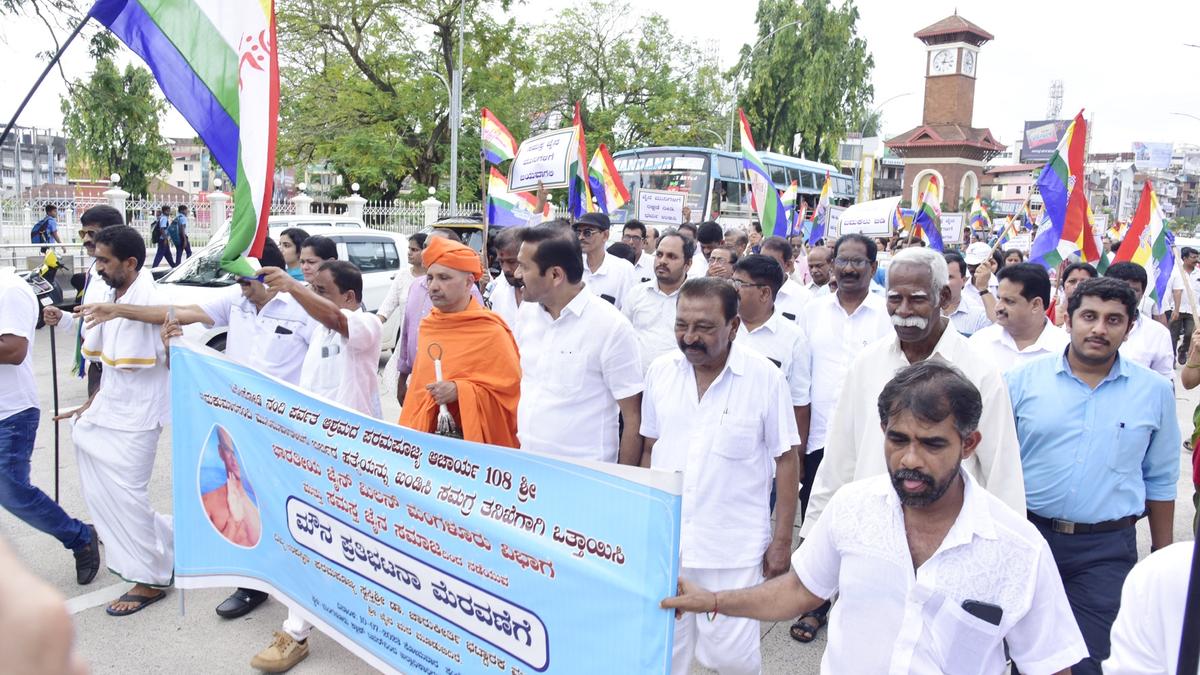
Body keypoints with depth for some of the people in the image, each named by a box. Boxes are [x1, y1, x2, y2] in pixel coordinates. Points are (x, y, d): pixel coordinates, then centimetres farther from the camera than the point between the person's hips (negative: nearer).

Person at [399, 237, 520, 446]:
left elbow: (511, 388, -12)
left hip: (477, 441, -5)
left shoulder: (491, 332, -13)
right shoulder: (427, 326, 5)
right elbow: (419, 385, 14)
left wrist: (460, 391, -21)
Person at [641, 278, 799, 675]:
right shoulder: (660, 371, 0)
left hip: (733, 548, -3)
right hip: (664, 539, 4)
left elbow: (785, 460, -4)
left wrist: (782, 540, -4)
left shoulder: (765, 377, -11)